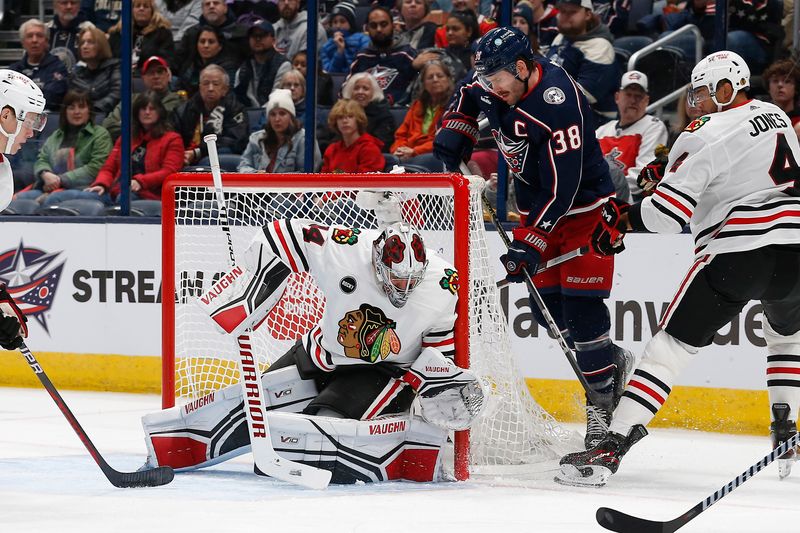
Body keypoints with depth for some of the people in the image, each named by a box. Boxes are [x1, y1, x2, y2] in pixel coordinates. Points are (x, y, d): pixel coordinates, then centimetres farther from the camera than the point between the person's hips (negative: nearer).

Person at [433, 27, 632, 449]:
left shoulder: (558, 104, -31)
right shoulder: (494, 85, -6)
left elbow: (562, 185, -31)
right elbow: (469, 95, 21)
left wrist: (531, 241, -31)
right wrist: (454, 129, 4)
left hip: (583, 205, -8)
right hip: (536, 203, 8)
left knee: (580, 306, -15)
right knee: (547, 306, 6)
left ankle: (603, 395, -6)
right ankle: (613, 361, 23)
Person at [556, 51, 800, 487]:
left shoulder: (705, 135, -5)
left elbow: (668, 210, -12)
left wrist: (623, 221, 5)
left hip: (737, 252, -6)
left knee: (673, 344, -5)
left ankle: (611, 447, -12)